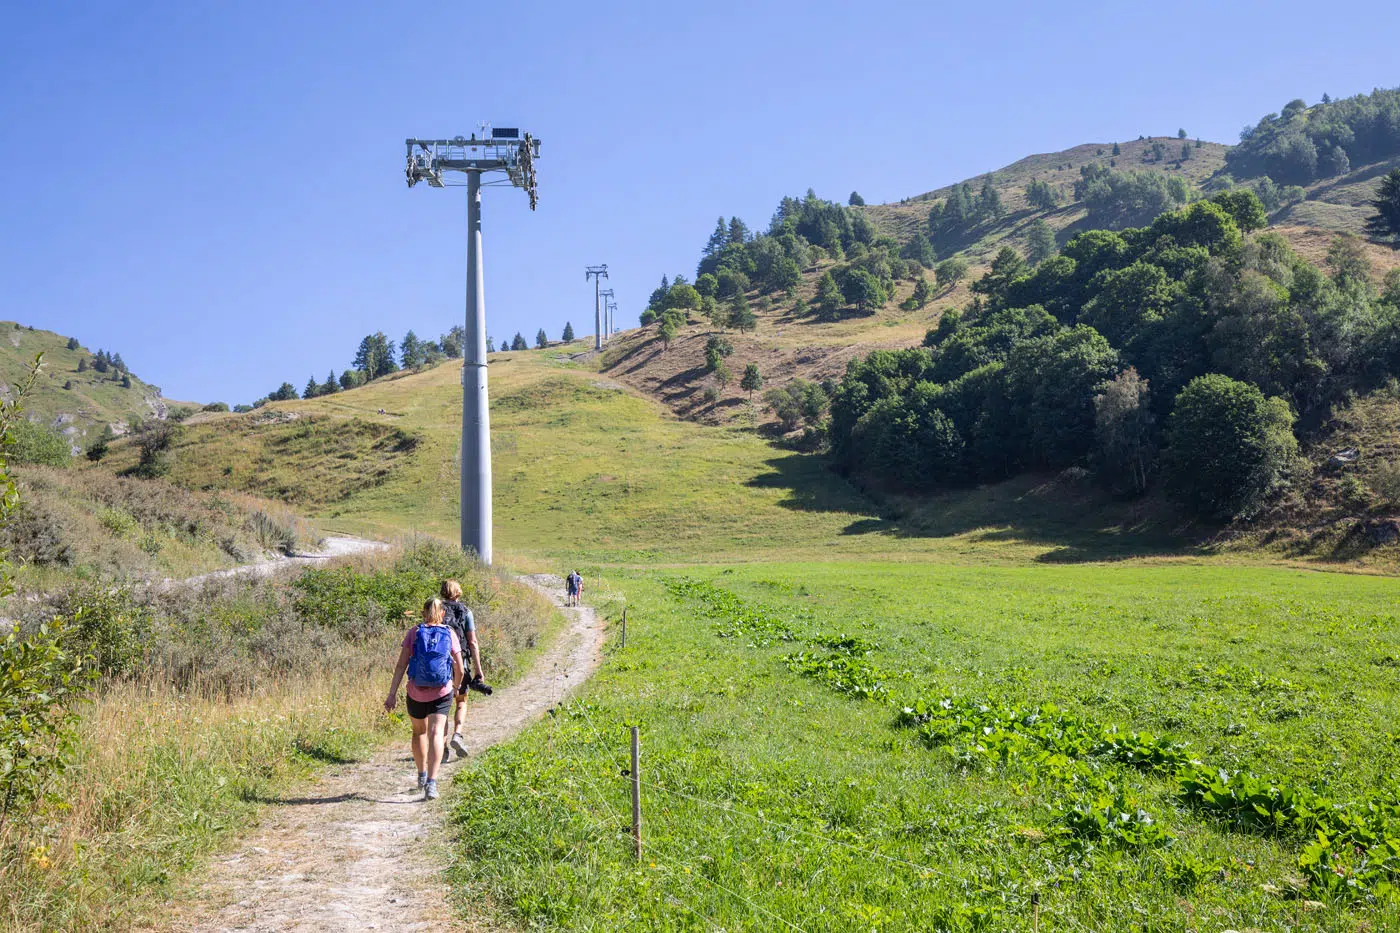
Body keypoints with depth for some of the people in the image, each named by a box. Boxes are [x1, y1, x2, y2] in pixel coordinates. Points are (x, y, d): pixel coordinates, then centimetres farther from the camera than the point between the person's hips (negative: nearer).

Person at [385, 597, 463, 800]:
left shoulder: (414, 632, 0)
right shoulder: (450, 634, 1)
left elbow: (401, 665, -6)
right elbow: (459, 669, 2)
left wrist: (392, 694, -5)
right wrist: (455, 686, 22)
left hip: (416, 693, 1)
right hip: (441, 692, -1)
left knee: (419, 731, 22)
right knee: (435, 734, -6)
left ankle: (422, 775, 34)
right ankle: (432, 782, -21)